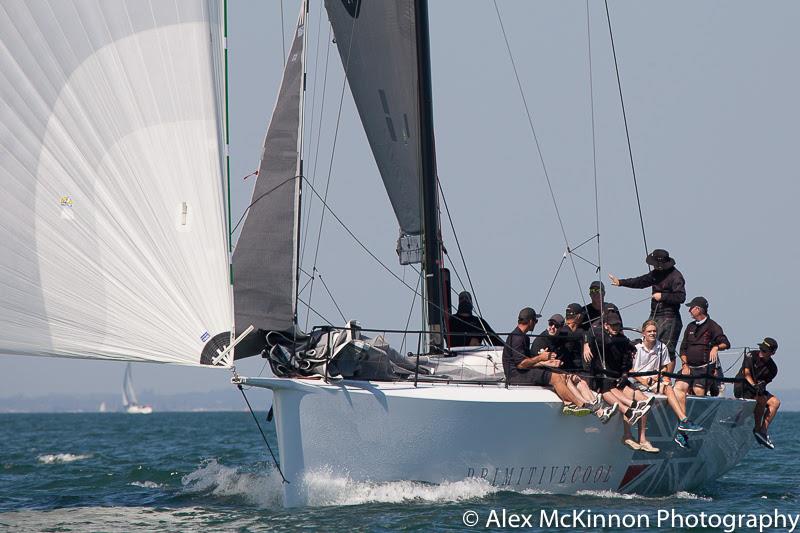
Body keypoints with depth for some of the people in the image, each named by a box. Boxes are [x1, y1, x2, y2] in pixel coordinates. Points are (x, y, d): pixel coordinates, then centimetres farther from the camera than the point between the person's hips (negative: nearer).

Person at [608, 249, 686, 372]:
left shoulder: (675, 276, -12)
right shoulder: (656, 273, 14)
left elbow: (681, 297, -19)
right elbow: (641, 281, 26)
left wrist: (662, 296, -16)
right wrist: (621, 282, 26)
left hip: (669, 317, -9)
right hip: (654, 316, 9)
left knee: (667, 350, -8)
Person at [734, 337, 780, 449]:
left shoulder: (772, 368, 4)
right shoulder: (752, 356, -6)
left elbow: (764, 382, -2)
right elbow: (746, 373, -17)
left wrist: (761, 385, -27)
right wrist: (754, 385, -33)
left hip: (757, 389, 5)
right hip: (741, 387, -5)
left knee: (775, 402, -16)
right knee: (761, 399, -29)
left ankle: (763, 430, -20)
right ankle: (758, 428, -18)